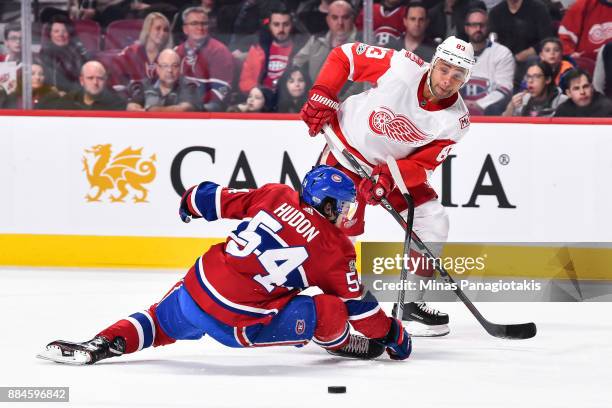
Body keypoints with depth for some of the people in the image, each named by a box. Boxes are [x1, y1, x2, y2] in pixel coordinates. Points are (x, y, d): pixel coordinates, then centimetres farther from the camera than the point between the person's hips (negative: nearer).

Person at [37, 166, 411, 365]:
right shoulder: (335, 250, -1)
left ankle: (100, 345, 15)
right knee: (331, 312, 0)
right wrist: (390, 332, 21)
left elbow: (221, 200, 15)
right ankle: (340, 342, 31)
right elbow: (357, 304, 6)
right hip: (238, 323, -5)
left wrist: (193, 200, 36)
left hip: (197, 287, 5)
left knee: (162, 322, 31)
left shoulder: (275, 195, 9)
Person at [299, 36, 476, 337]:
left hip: (397, 165, 4)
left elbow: (422, 164, -15)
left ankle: (412, 301, 10)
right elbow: (344, 55, -13)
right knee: (343, 227, -13)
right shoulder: (402, 67, -26)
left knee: (432, 222, -5)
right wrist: (321, 97, -19)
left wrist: (388, 177, -33)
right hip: (348, 150, -4)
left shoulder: (455, 120, -16)